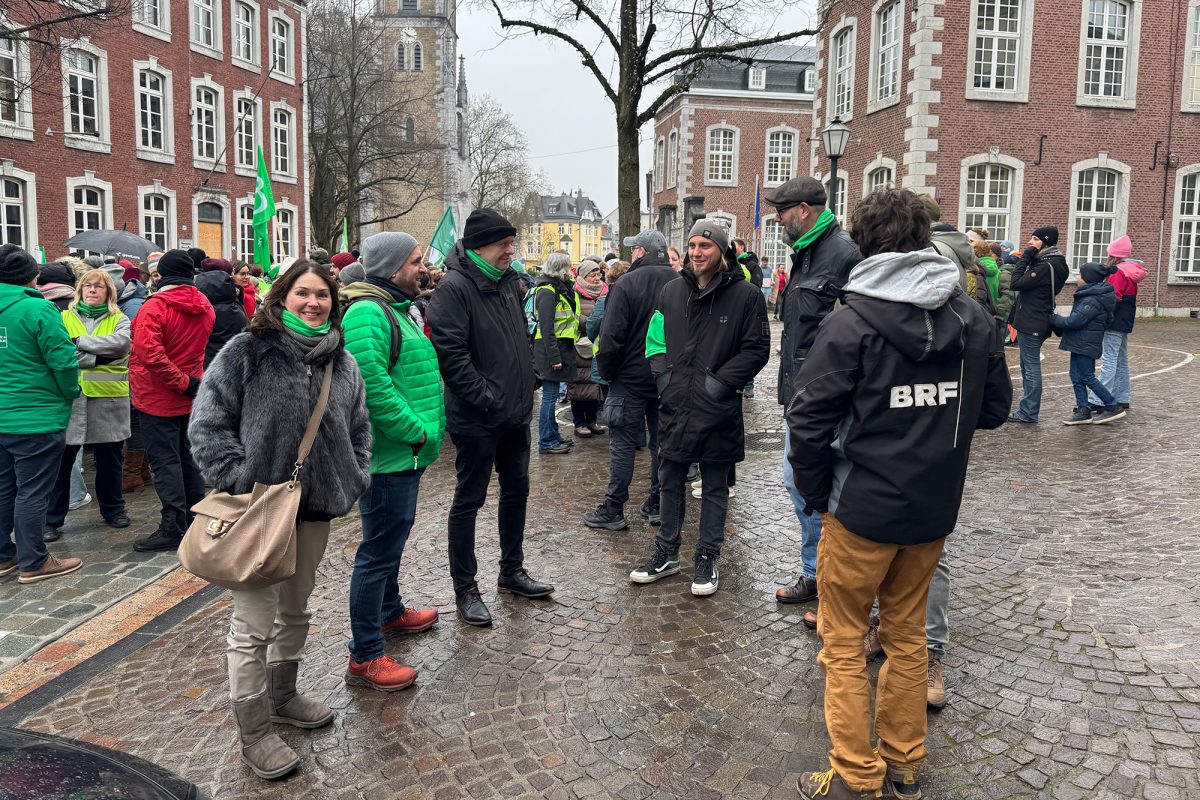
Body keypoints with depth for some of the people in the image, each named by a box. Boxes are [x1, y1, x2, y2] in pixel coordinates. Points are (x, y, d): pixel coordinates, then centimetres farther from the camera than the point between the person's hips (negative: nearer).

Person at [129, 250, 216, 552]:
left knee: (164, 461, -3)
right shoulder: (204, 307, 4)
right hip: (190, 397, 6)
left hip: (157, 398, -6)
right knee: (187, 456, 17)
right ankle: (196, 515, 24)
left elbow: (151, 355, -25)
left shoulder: (154, 307, -17)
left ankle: (172, 528, -3)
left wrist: (182, 383, -19)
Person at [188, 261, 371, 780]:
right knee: (254, 624, 1)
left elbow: (358, 430, 17)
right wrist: (238, 483, -15)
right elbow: (207, 423, -10)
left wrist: (354, 482, 5)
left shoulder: (343, 362, 8)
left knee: (296, 610, 21)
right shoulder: (247, 352, -9)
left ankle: (282, 696, 41)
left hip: (315, 507, 6)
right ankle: (254, 734, 17)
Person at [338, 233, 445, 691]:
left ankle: (390, 612, 44)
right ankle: (364, 658, 6)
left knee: (393, 536, 25)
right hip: (388, 454, -11)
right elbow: (372, 385, -29)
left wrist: (425, 430, 14)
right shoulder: (368, 313, -19)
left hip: (405, 452, 11)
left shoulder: (395, 308, 16)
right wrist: (417, 430, -22)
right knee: (380, 550, -4)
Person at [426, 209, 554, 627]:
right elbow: (450, 354, -23)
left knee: (516, 489, 18)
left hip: (516, 412, 9)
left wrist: (525, 388, 13)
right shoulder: (454, 287, -16)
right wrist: (487, 398, -21)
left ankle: (512, 571, 35)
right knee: (469, 500, 3)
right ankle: (465, 589, 17)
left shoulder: (509, 280, 11)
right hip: (477, 418, -9)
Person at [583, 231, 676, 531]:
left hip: (631, 379, -5)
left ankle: (613, 511, 6)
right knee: (662, 442, 12)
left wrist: (606, 372, -3)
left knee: (623, 444, 1)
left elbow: (611, 337, -16)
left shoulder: (627, 284, -13)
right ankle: (657, 505, 20)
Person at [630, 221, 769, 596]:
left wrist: (722, 382, -13)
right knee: (670, 482, 14)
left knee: (715, 488, 10)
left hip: (717, 411, -4)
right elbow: (654, 338, 15)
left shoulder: (745, 294, -7)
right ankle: (666, 553, 29)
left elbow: (757, 349, -7)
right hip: (675, 407, 4)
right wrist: (663, 373, 1)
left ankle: (707, 559, 22)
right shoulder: (671, 291, 6)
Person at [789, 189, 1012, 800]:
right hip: (935, 508, 6)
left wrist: (816, 492, -4)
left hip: (863, 508, -5)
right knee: (906, 635, 20)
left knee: (844, 642, 10)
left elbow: (808, 421, -17)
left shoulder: (851, 322, -16)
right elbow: (995, 407, 10)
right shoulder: (973, 319, 0)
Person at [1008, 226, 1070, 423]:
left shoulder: (1045, 266, -16)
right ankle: (1027, 410, 21)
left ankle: (1028, 413, 0)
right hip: (1036, 322, 10)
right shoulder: (1053, 264, 14)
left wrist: (1025, 257, -14)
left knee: (1031, 367, -5)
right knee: (1029, 366, 15)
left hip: (1031, 324, -10)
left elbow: (1016, 283, -18)